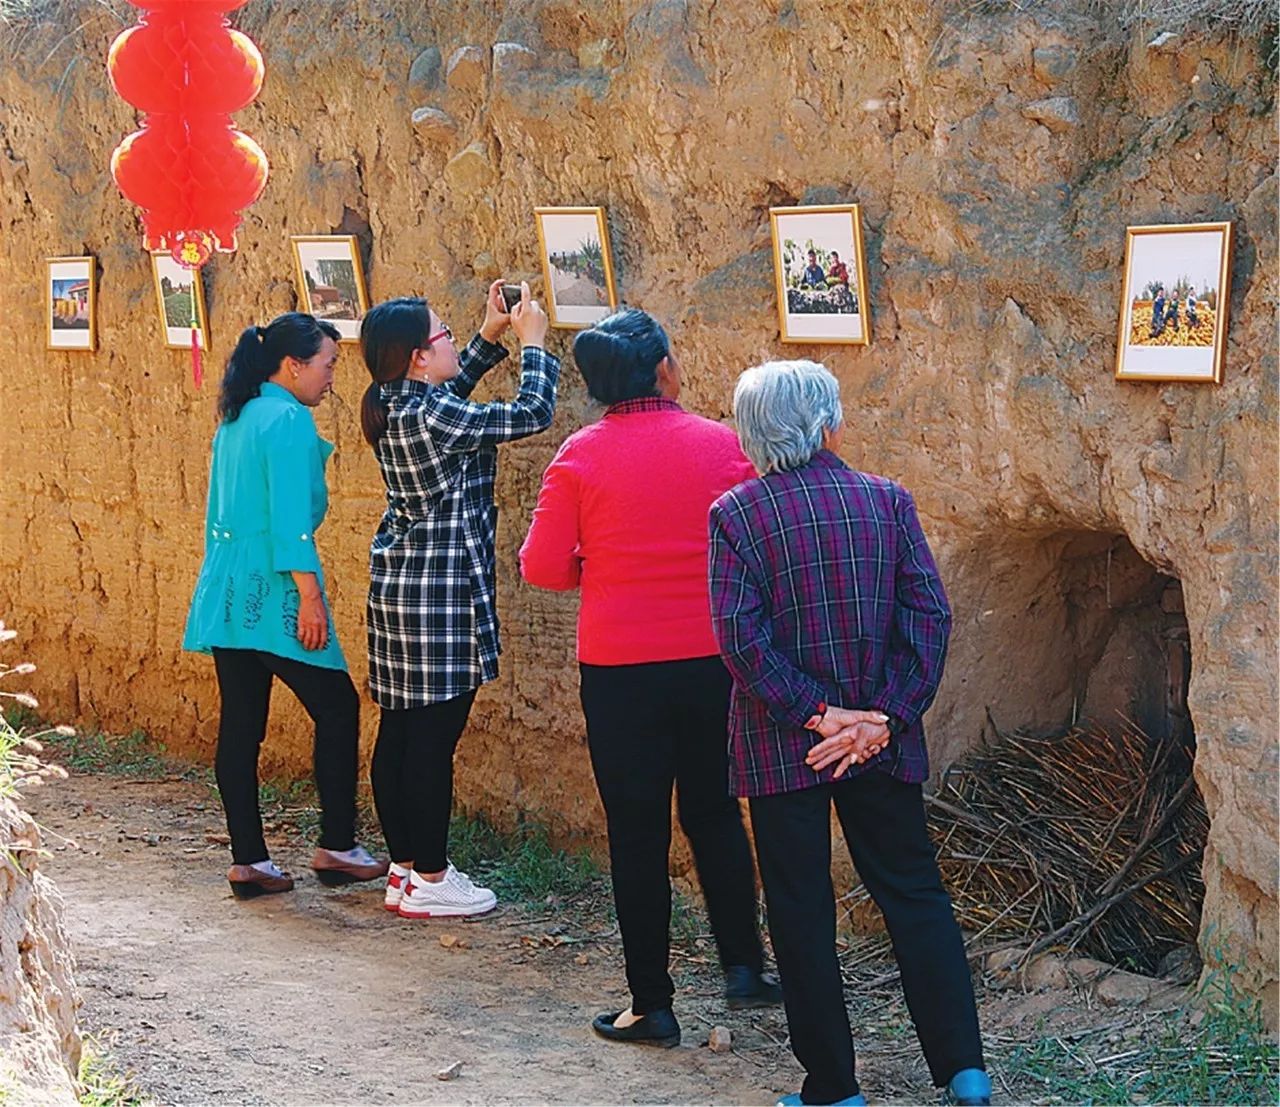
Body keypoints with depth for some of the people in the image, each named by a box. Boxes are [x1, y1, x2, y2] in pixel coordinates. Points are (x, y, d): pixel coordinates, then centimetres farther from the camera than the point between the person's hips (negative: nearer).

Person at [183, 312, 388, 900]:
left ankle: (247, 861, 9)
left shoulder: (235, 420, 16)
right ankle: (336, 847, 6)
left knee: (240, 723, 7)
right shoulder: (289, 420, -12)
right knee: (337, 708, 2)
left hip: (227, 590, 9)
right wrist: (310, 595, -18)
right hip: (271, 591, -9)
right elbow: (290, 518, -18)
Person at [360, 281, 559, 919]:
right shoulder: (433, 417, -19)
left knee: (399, 732, 12)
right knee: (434, 738, -2)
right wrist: (532, 340, -1)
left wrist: (491, 337, 23)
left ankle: (405, 868, 21)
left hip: (397, 581, 10)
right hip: (441, 591, -10)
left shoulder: (393, 408, 7)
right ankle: (429, 882, 4)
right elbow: (532, 413, -15)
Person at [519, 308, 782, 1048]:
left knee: (639, 832, 6)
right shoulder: (721, 444, -4)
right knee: (714, 812, 20)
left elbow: (543, 566, -8)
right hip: (711, 660, 2)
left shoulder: (581, 457, -8)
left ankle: (653, 1006, 11)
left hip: (619, 668, -2)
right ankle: (744, 966, 20)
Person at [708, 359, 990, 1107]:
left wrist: (815, 715, -10)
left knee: (802, 912, 7)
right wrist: (884, 718, -8)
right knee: (914, 894, 12)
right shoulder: (887, 499, -1)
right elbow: (929, 616, -7)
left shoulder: (735, 513, -7)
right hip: (882, 738, 2)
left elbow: (740, 635, -14)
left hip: (783, 744, -2)